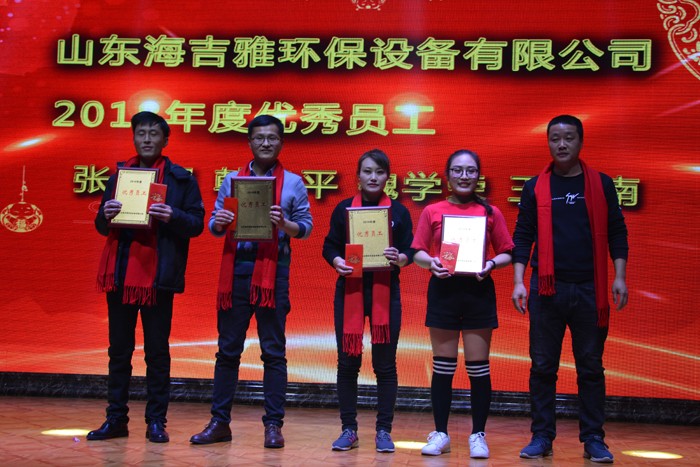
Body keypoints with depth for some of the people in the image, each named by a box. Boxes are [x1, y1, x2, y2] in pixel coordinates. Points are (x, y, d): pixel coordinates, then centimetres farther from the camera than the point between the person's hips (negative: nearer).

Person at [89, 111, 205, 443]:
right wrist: (106, 215, -9)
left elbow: (196, 224, -1)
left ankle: (156, 421, 10)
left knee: (157, 351, 2)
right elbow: (101, 227, 14)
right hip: (120, 274, 3)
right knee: (119, 350, 8)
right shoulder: (119, 175, 14)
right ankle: (116, 419, 16)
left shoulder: (181, 179, 4)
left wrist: (172, 216, -20)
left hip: (158, 276, -3)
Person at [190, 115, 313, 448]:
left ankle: (273, 424, 8)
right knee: (228, 348, 5)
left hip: (273, 268, -2)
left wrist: (284, 224, -16)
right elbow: (214, 225, 11)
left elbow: (306, 227, 3)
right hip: (236, 267, 2)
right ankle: (219, 422, 12)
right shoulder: (232, 179, 13)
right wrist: (218, 223, -12)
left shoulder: (293, 183, 7)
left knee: (273, 351, 1)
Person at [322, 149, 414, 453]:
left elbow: (409, 251, 2)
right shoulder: (344, 208, 6)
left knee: (385, 364, 1)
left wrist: (399, 258, -20)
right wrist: (337, 261, -17)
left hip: (385, 291, 0)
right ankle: (349, 430, 13)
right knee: (347, 362, 2)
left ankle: (384, 431, 11)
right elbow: (329, 246, 4)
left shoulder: (398, 211, 5)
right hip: (349, 290, 1)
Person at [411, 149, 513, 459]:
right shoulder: (432, 212, 6)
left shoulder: (490, 212, 5)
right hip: (443, 291, 1)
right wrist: (431, 262, -15)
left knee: (478, 367, 3)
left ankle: (478, 435, 13)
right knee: (443, 366, 6)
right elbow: (418, 253, 6)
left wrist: (492, 264, -13)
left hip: (478, 292, 0)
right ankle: (440, 434, 16)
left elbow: (506, 253, 7)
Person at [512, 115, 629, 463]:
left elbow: (616, 232, 7)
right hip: (547, 288, 0)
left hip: (589, 289, 0)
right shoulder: (535, 188, 6)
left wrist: (619, 277, -3)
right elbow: (523, 237, 5)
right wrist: (518, 282, -3)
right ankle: (541, 437, 12)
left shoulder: (601, 184, 7)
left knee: (591, 367, 5)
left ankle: (593, 439, 12)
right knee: (542, 366, 4)